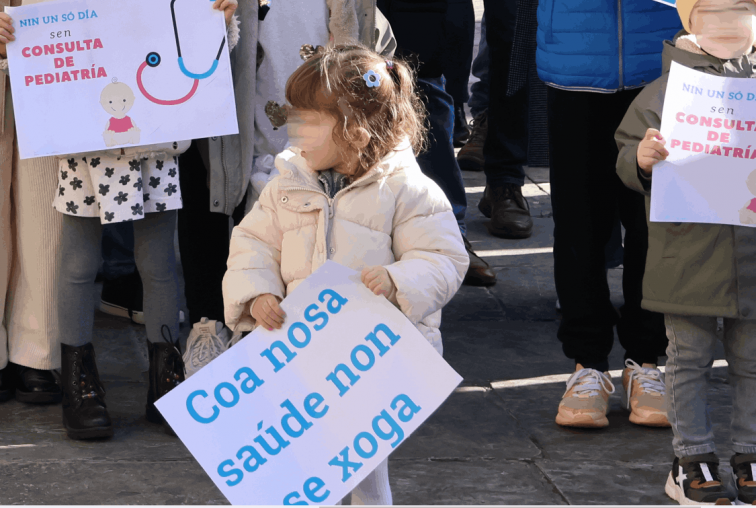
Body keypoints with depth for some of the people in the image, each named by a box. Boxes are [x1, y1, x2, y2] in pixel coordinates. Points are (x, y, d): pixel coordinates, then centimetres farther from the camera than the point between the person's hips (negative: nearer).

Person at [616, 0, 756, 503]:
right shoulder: (663, 92, -4)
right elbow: (627, 164, 2)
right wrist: (641, 159, -19)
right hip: (687, 259, -2)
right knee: (689, 361, 8)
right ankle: (693, 461, 19)